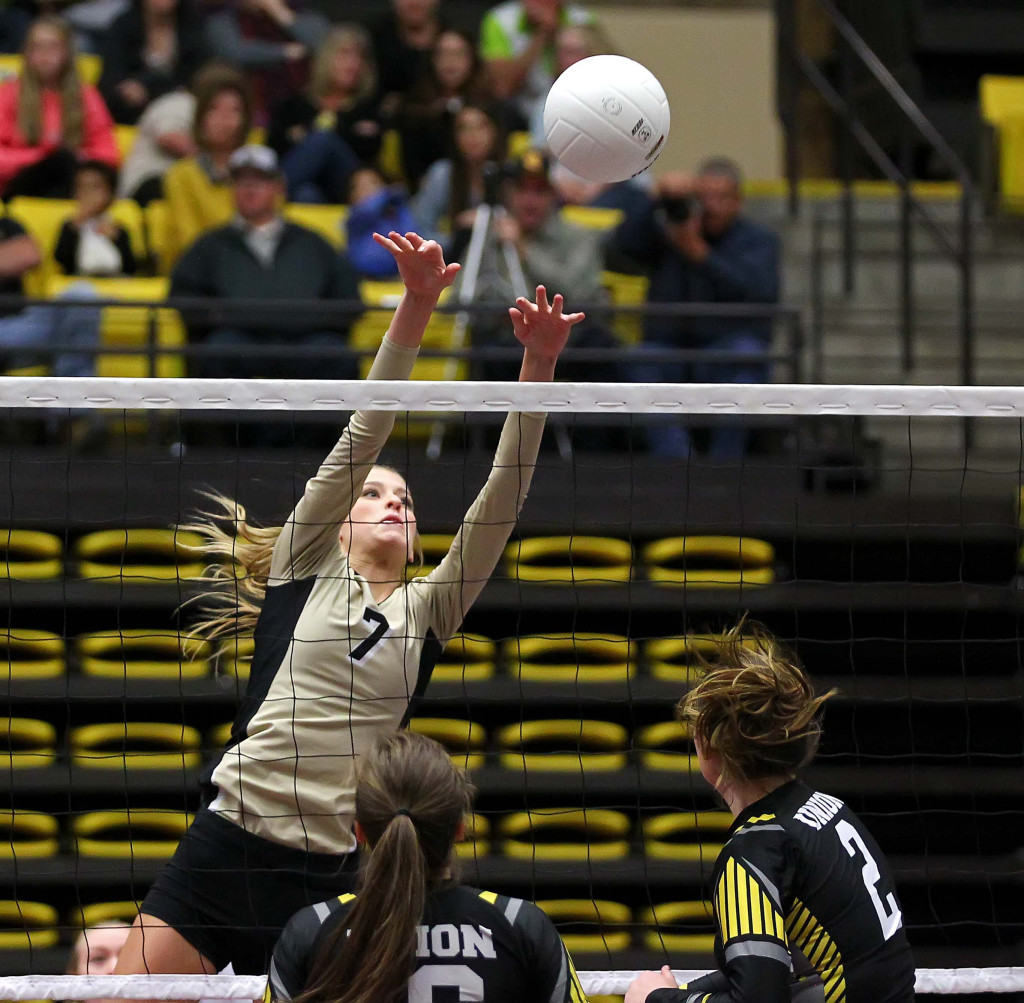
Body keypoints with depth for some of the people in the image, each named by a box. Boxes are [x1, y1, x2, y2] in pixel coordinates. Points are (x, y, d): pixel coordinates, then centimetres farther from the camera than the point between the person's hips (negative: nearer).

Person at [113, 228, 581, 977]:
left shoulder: (430, 610, 15)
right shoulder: (304, 570, 10)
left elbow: (499, 504, 6)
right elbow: (360, 442, 0)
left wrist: (538, 368, -5)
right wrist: (414, 312, -9)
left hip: (332, 874, 2)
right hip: (229, 841, -2)